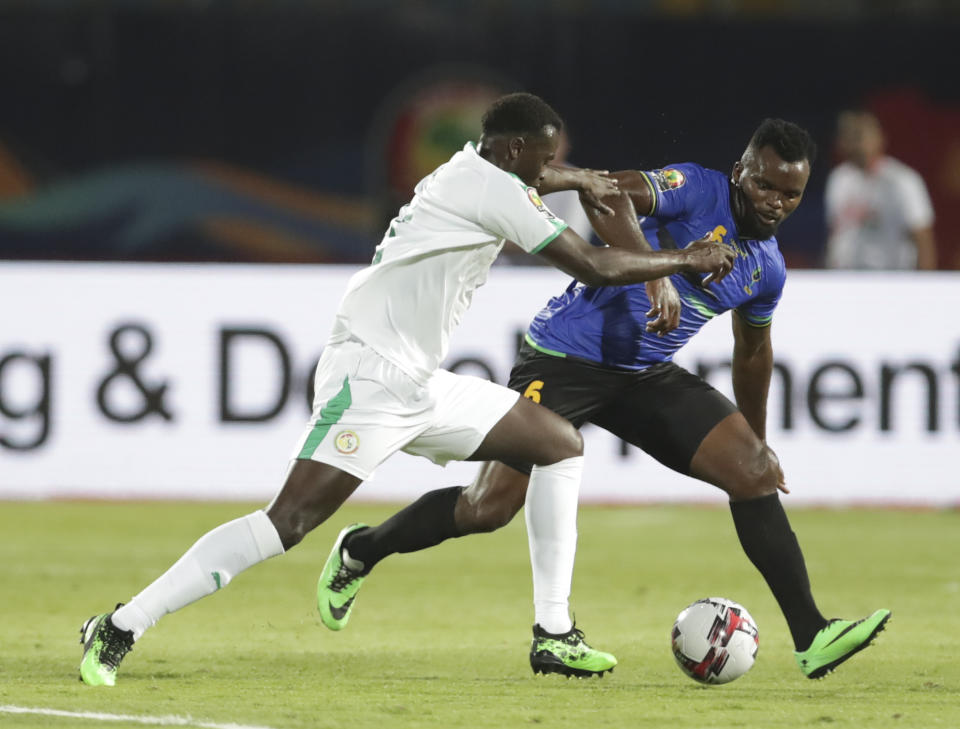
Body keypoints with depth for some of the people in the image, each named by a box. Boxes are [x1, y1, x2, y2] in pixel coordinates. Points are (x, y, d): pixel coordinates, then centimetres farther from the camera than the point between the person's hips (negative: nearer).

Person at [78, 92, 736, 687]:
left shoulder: (474, 169, 15)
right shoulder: (492, 189, -13)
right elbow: (594, 267, -13)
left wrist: (576, 181, 36)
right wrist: (687, 260, -1)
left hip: (420, 386, 11)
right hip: (369, 376, -11)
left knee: (562, 445, 12)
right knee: (289, 521, -21)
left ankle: (554, 635, 11)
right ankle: (120, 630, -19)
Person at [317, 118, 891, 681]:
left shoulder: (767, 271, 7)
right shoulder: (696, 189, -15)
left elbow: (753, 352, 25)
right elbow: (610, 193, -34)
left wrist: (757, 440, 33)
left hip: (648, 377, 6)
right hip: (564, 359, -6)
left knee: (756, 473, -10)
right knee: (489, 508, -8)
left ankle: (812, 639, -8)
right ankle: (360, 551, 19)